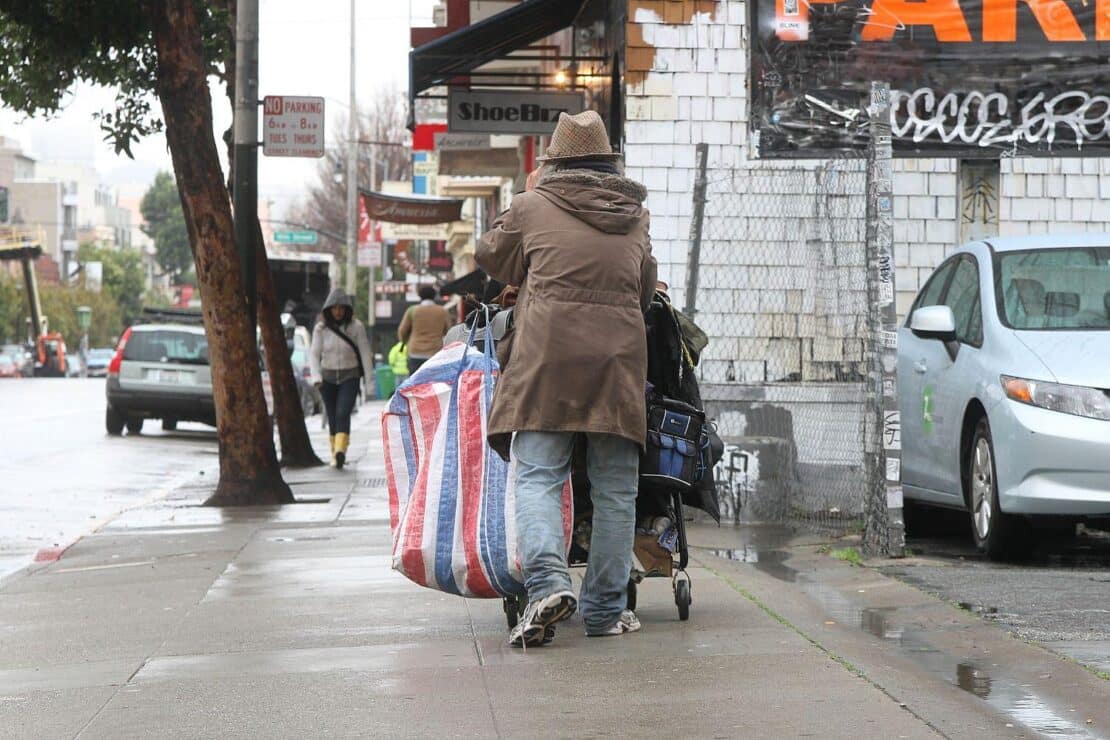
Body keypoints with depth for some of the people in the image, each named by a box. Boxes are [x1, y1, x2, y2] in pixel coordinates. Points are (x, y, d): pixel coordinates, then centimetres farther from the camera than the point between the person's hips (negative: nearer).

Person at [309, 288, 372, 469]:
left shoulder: (355, 327, -6)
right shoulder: (321, 328, -2)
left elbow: (365, 352, -5)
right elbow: (314, 354, -4)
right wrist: (316, 377, -18)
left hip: (349, 377, -3)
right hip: (328, 377, 3)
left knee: (343, 414, -18)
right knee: (333, 417, 7)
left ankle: (340, 451, -30)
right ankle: (336, 452, 17)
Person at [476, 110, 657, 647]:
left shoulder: (534, 206, 6)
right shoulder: (636, 217, 17)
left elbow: (493, 259, 22)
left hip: (547, 355, -3)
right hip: (619, 358, 3)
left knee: (537, 476, -3)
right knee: (614, 489, 7)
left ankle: (548, 580, -24)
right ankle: (605, 607, 10)